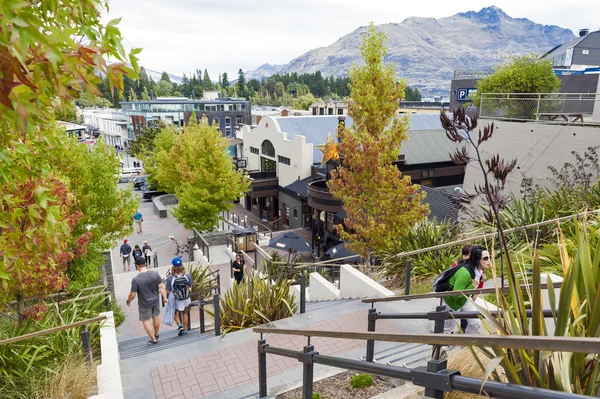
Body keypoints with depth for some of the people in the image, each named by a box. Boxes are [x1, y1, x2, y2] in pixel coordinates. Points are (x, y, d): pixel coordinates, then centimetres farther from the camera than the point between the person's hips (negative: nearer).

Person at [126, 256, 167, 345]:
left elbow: (132, 295, -16)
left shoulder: (135, 280, -24)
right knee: (156, 316, 25)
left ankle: (153, 339, 25)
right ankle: (156, 335, 45)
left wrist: (128, 301, 4)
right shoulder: (155, 274, -15)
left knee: (146, 320, 16)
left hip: (144, 304, -4)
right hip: (155, 301, 4)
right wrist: (165, 297, 4)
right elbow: (161, 287, -8)